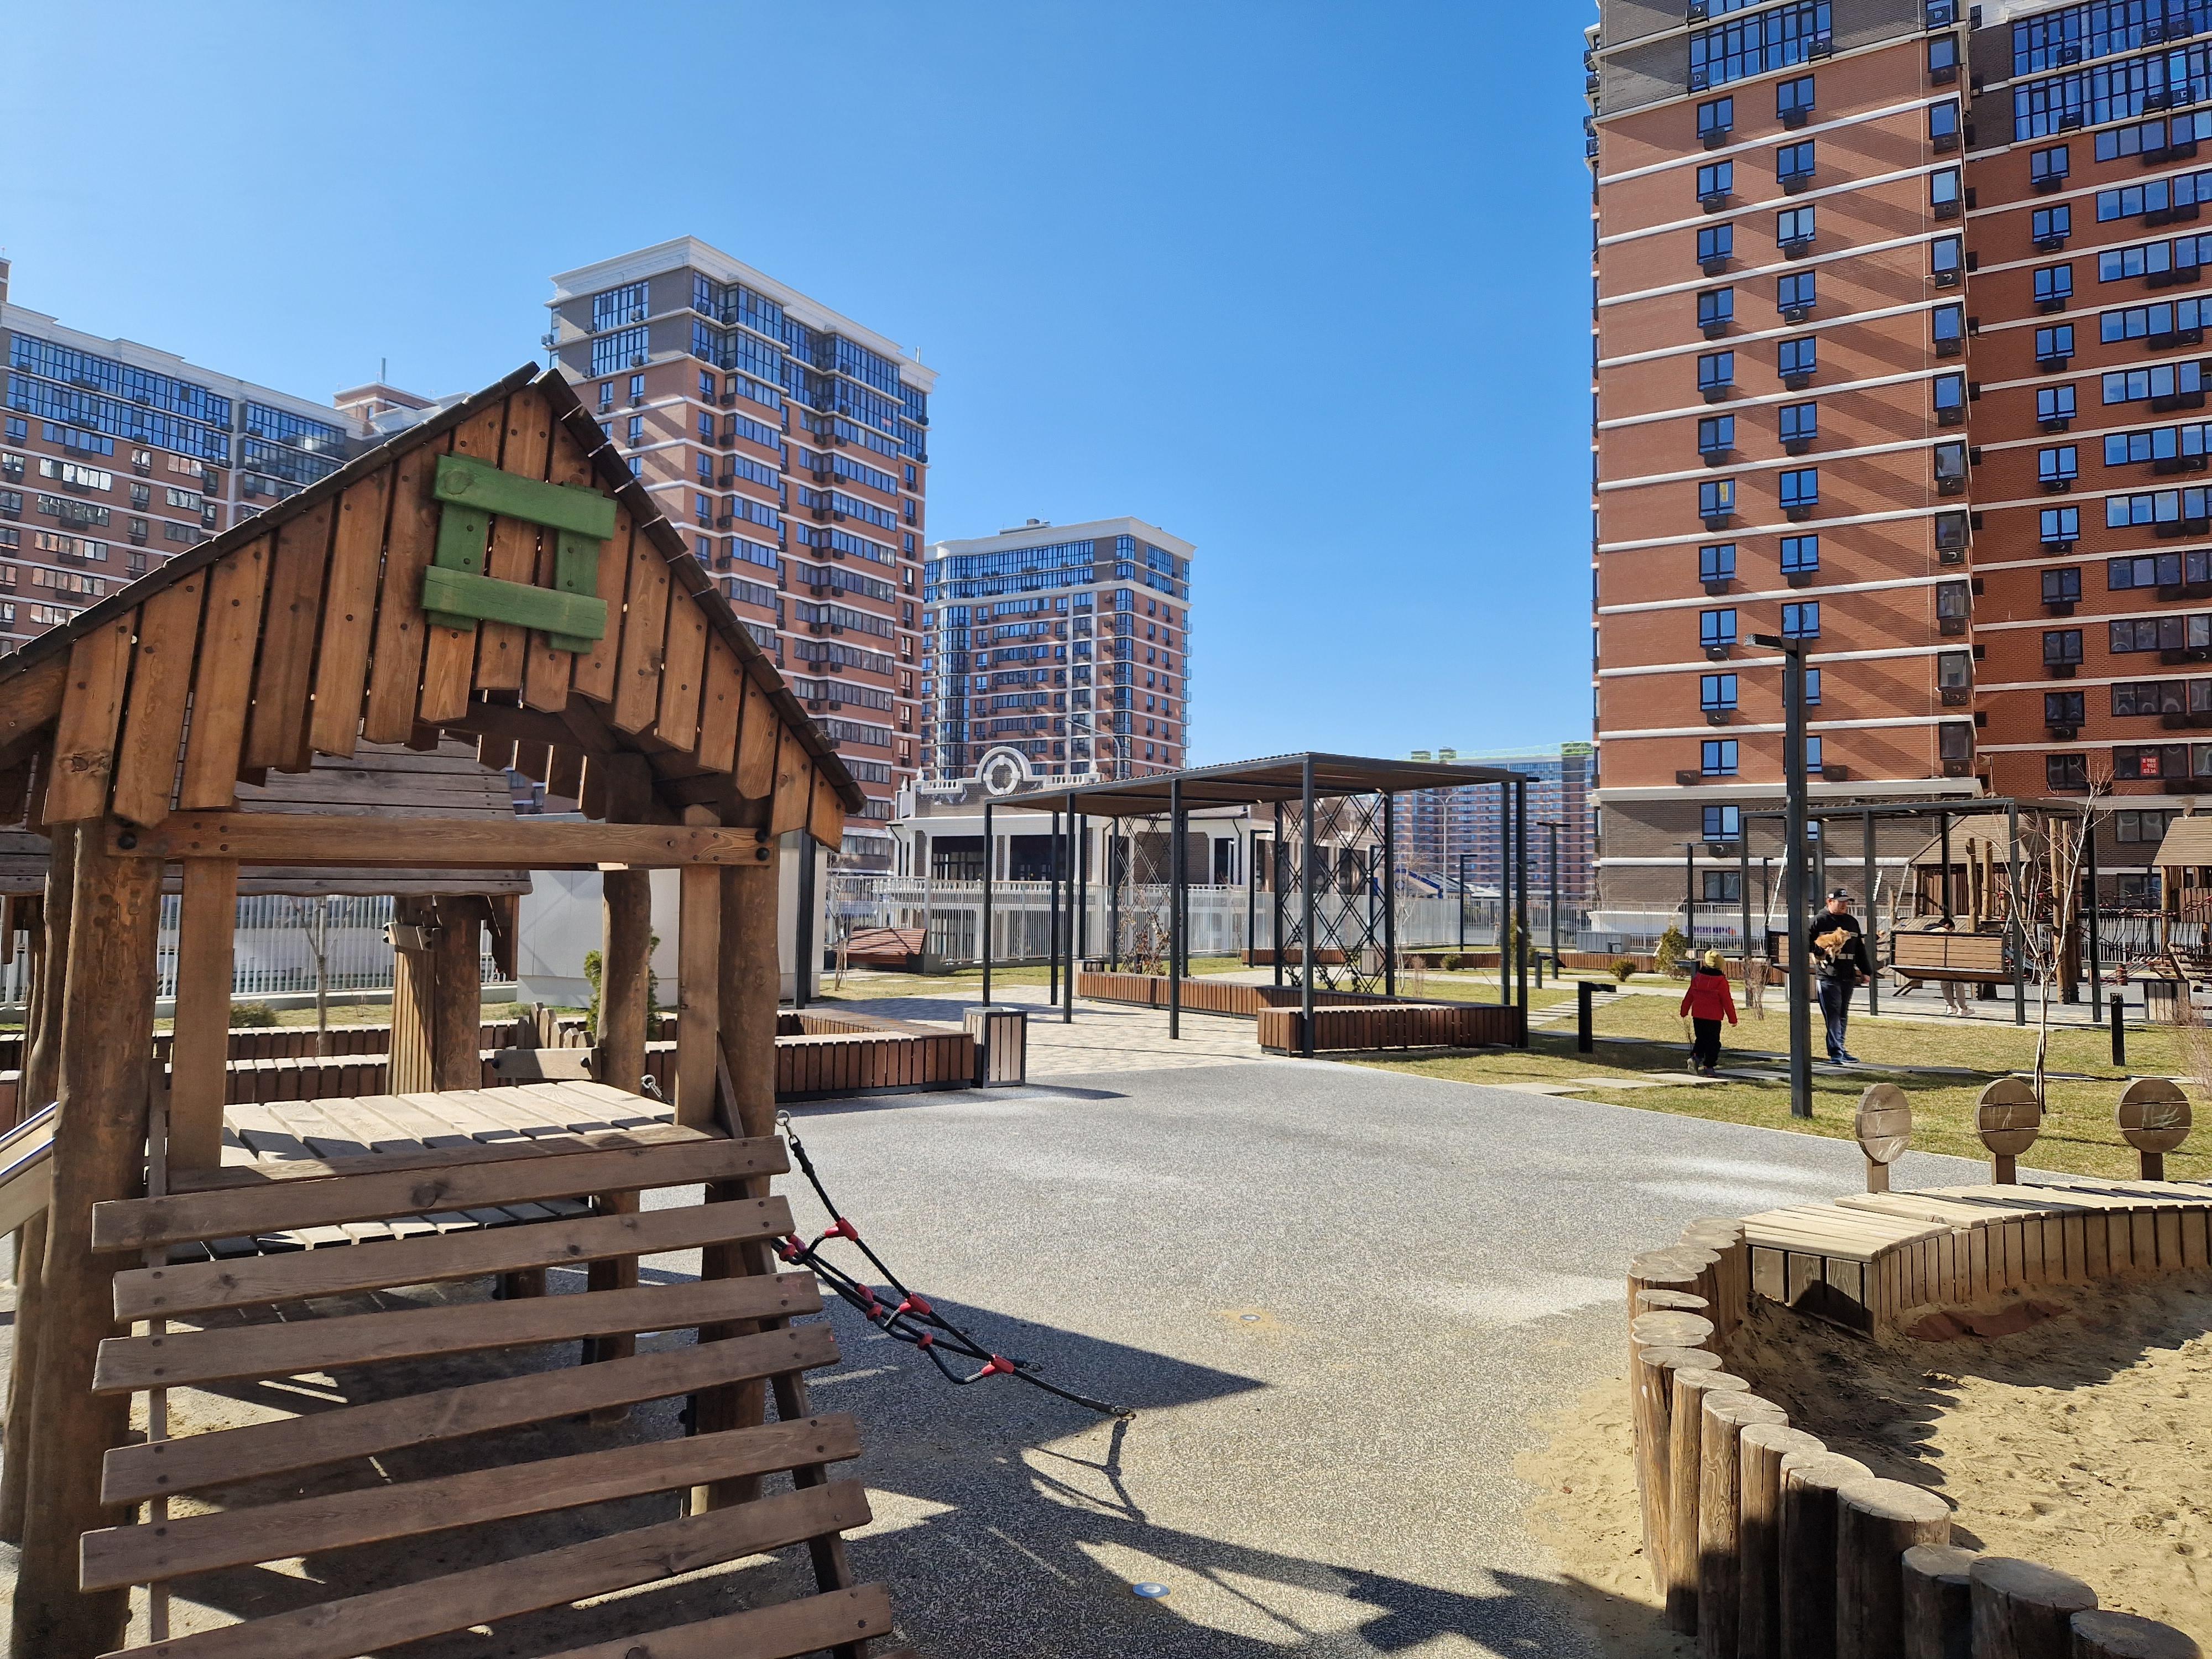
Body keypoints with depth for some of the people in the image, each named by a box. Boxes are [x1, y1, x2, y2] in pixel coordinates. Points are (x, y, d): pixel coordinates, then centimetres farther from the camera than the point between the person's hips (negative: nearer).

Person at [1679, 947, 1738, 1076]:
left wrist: (1684, 1012, 22)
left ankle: (1696, 1056, -5)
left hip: (1697, 1016, 4)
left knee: (1701, 1039, 18)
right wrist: (1733, 1019, 1)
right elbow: (1727, 1002, -7)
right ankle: (1708, 1066, 2)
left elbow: (1689, 997, 11)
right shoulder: (1721, 981, -11)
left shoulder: (1697, 978, 3)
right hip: (1714, 1018, -4)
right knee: (1713, 1042, 5)